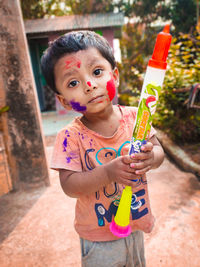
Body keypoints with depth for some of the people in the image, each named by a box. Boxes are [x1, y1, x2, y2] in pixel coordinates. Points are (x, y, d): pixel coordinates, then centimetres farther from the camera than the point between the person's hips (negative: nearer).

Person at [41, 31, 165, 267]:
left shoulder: (134, 117, -14)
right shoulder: (70, 137, -22)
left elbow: (158, 149, -7)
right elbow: (69, 186, -23)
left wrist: (151, 157, -31)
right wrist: (108, 172, -38)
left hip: (136, 224, 4)